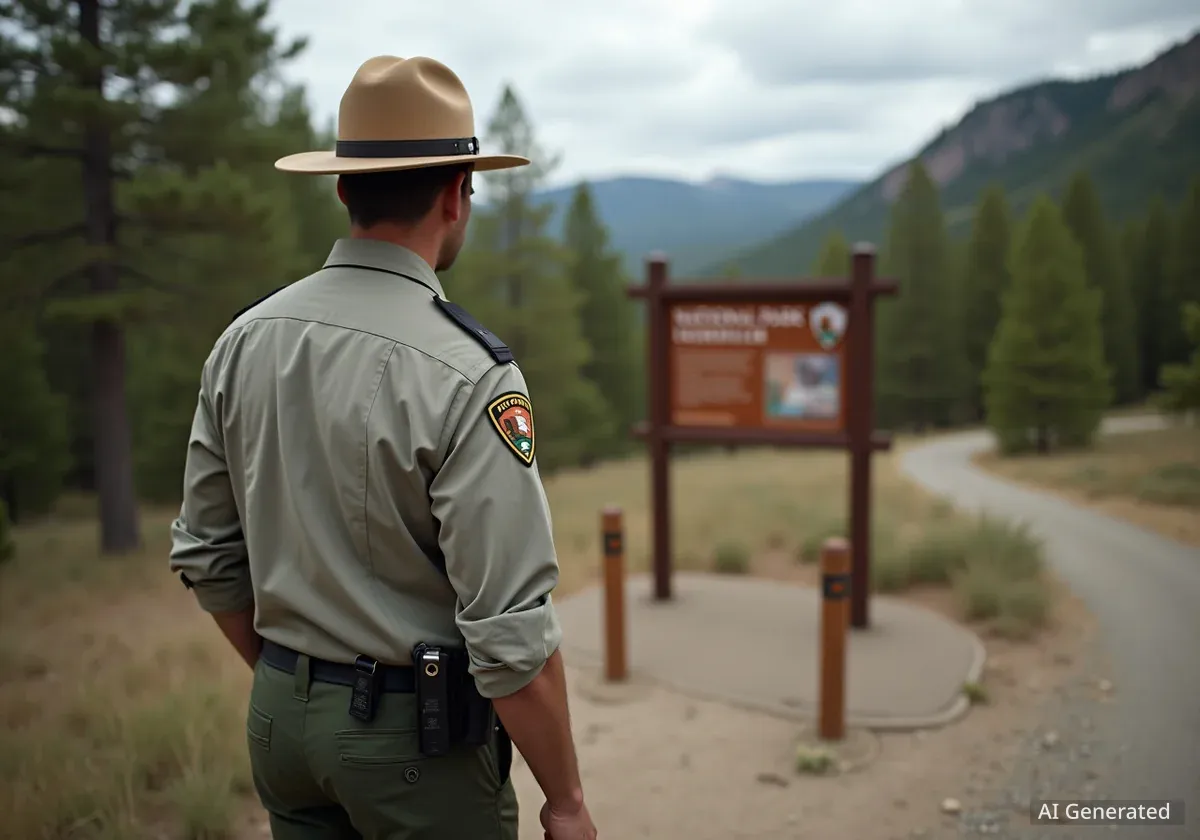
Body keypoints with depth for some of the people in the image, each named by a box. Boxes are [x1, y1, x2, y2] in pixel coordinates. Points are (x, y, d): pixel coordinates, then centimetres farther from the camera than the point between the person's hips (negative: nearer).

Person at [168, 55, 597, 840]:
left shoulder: (245, 340, -2)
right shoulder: (467, 372, -22)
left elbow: (207, 556, 7)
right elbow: (511, 631, -22)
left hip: (280, 716, 6)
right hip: (413, 732, -6)